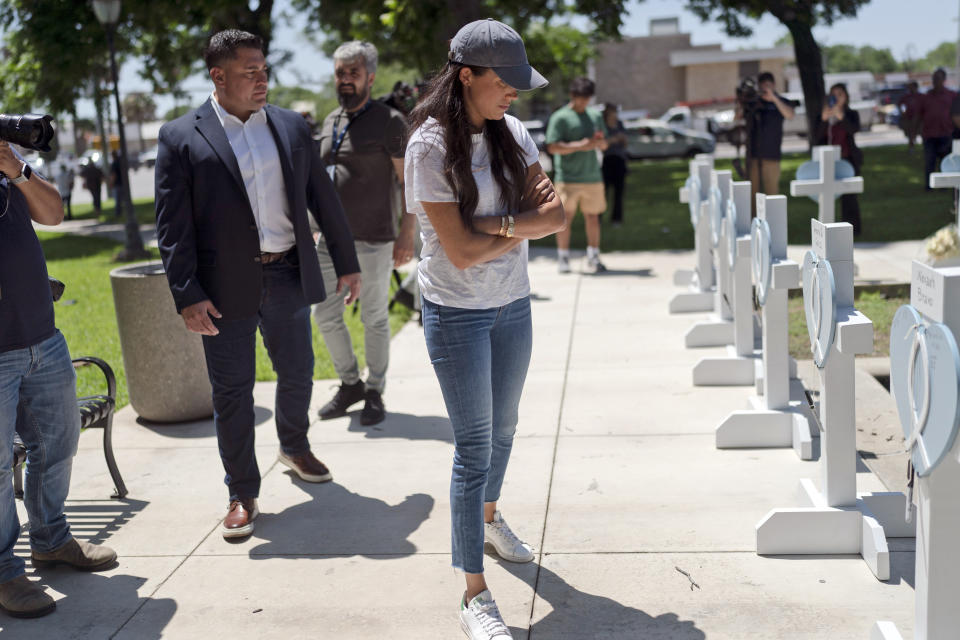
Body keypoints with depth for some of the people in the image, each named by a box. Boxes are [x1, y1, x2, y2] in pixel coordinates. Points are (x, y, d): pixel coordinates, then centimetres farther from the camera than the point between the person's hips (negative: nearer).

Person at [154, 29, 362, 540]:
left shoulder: (291, 127, 7)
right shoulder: (181, 137, -4)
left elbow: (323, 199, 11)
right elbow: (173, 226, -7)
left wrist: (346, 263, 11)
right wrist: (187, 297, -14)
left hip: (289, 276, 4)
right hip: (227, 286, -3)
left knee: (298, 373, 17)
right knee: (232, 391, 4)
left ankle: (294, 446, 45)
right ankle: (242, 494, 19)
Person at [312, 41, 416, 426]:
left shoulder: (388, 122, -7)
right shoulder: (330, 123, 13)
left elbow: (410, 181, -9)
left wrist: (407, 234, -14)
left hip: (373, 241, -6)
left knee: (374, 319, 4)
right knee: (325, 315, 8)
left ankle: (375, 394, 18)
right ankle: (350, 384, 26)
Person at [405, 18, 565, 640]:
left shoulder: (513, 133, 2)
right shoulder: (430, 146, -16)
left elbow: (556, 215, -6)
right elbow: (462, 251, -21)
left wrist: (495, 223, -20)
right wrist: (526, 222, -10)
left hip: (513, 305, 6)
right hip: (457, 312, -6)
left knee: (503, 428, 21)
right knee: (474, 444, -3)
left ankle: (489, 515, 49)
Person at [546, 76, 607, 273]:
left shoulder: (595, 117, 16)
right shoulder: (560, 117, -3)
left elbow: (604, 146, 21)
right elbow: (552, 147, -12)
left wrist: (599, 140, -4)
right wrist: (581, 145, -18)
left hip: (592, 175, 5)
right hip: (568, 178, -5)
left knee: (593, 216, 6)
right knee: (565, 216, -2)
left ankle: (594, 258, 12)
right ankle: (563, 259, 7)